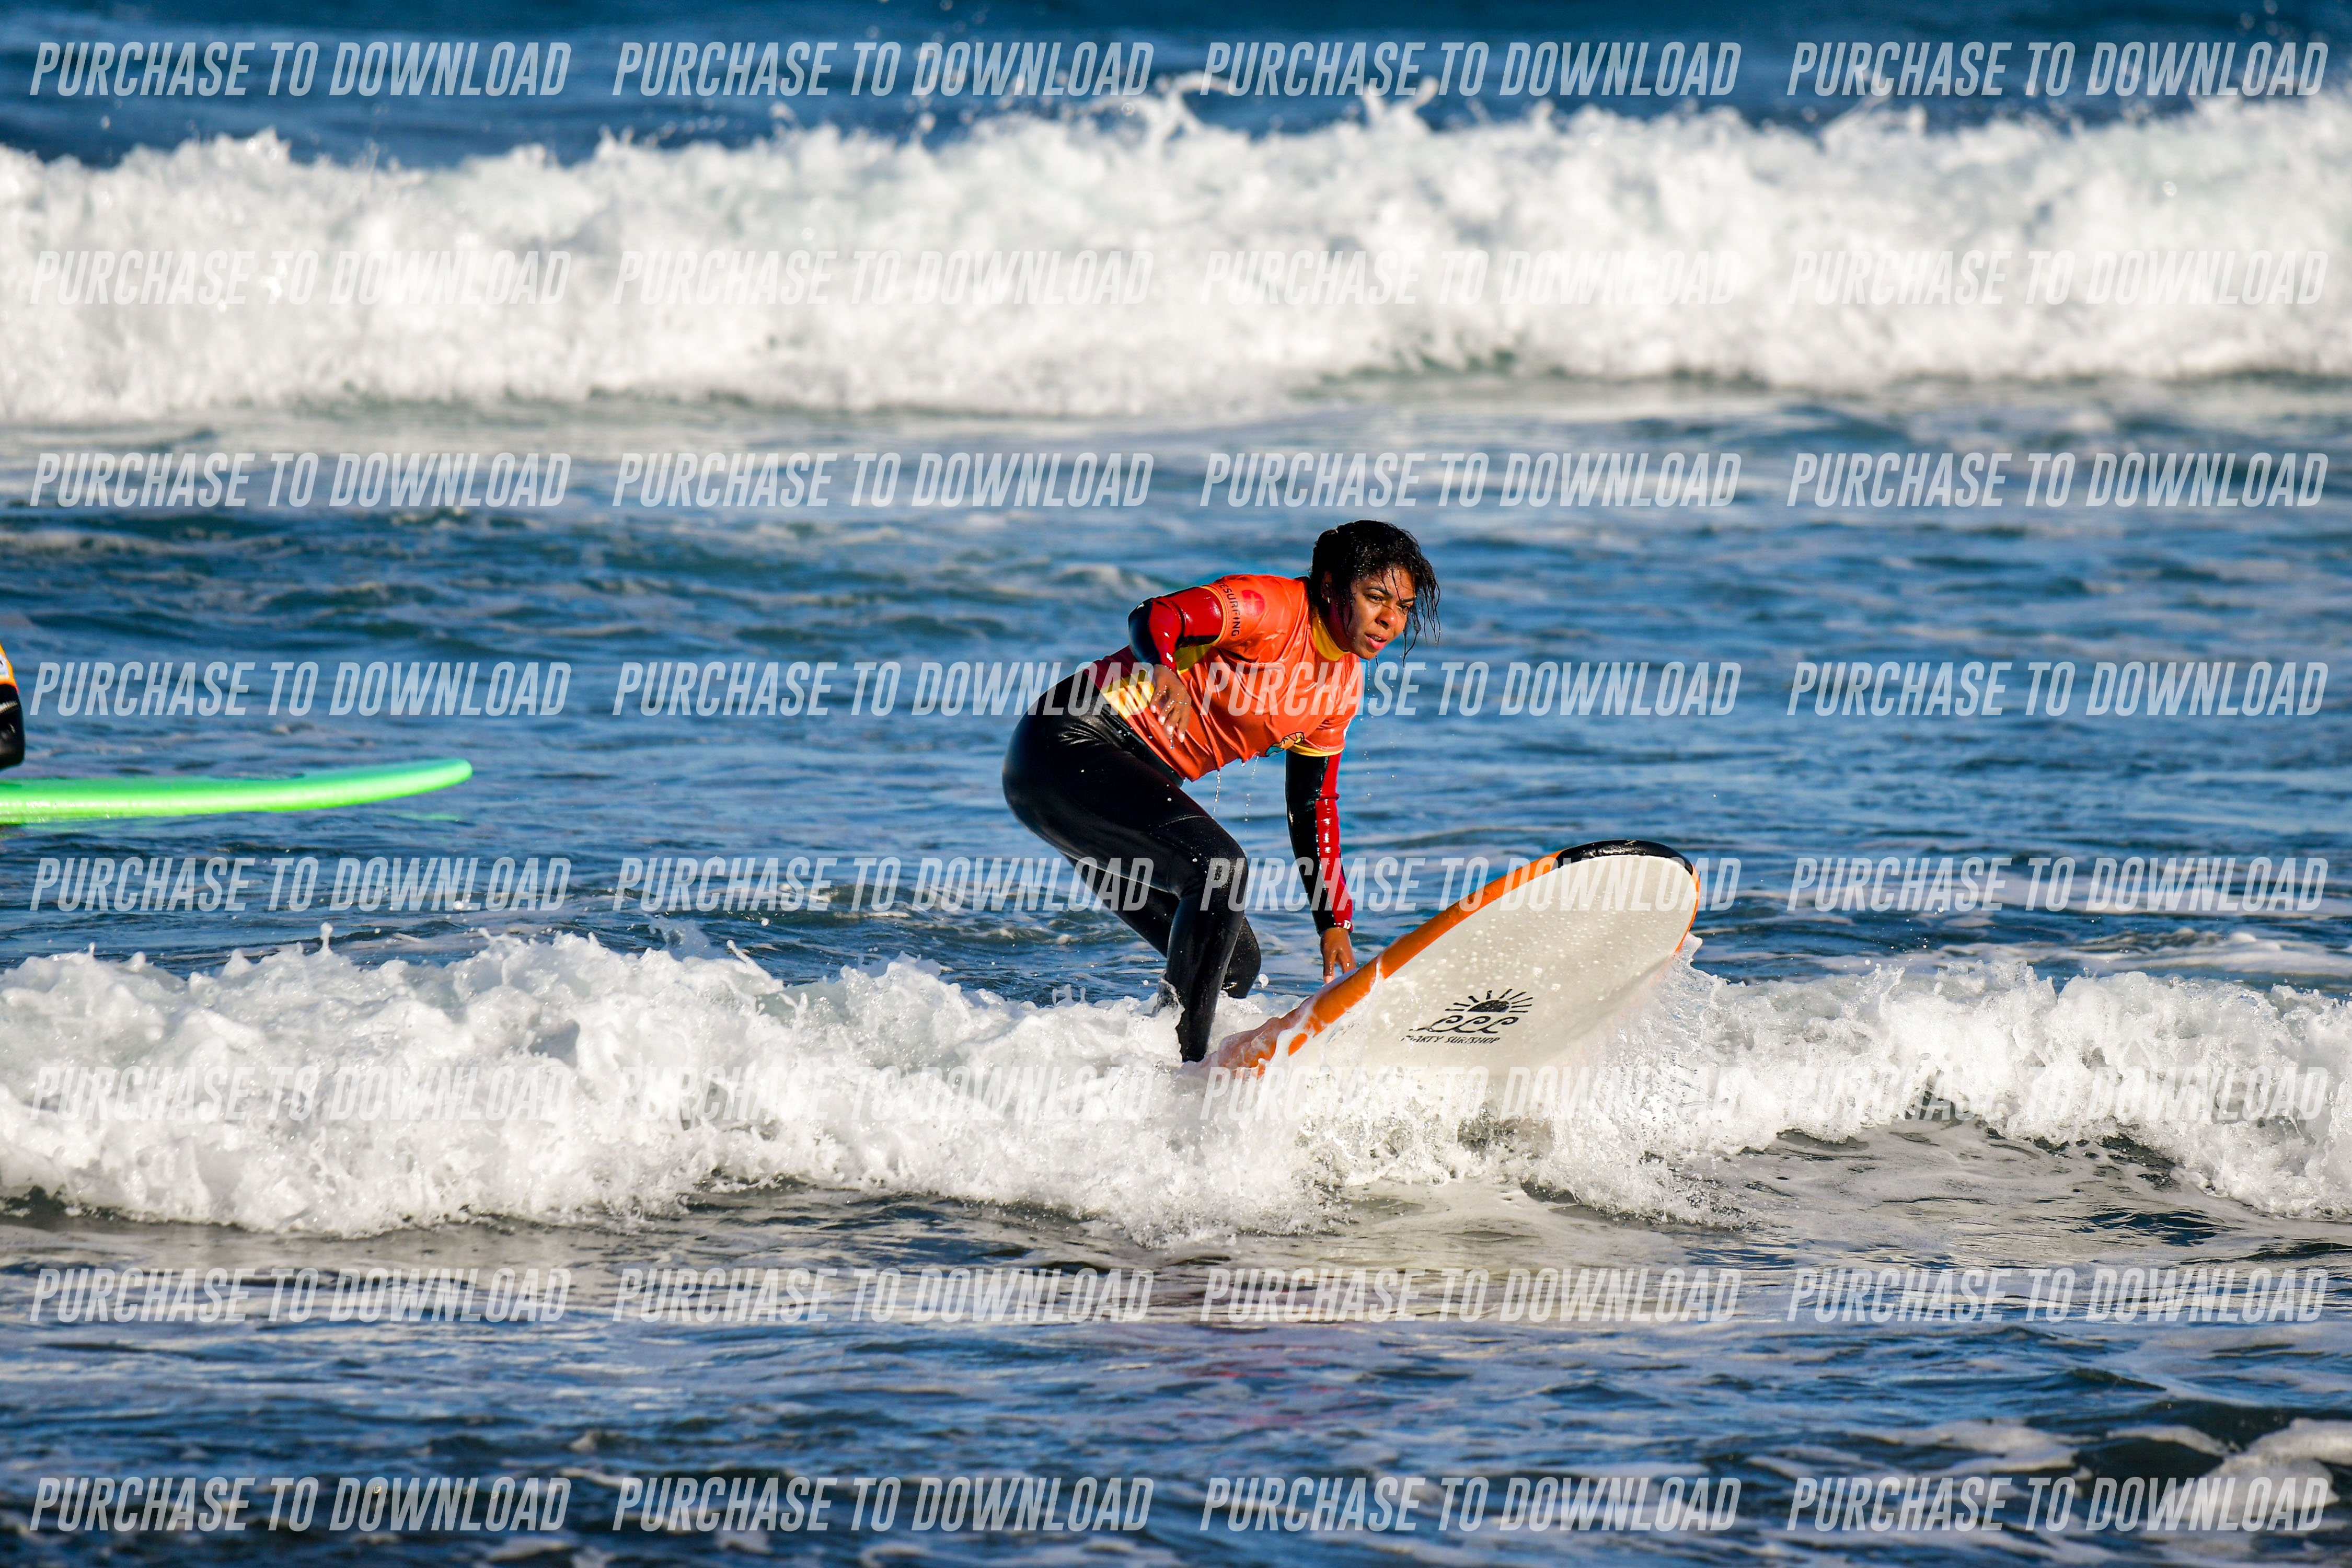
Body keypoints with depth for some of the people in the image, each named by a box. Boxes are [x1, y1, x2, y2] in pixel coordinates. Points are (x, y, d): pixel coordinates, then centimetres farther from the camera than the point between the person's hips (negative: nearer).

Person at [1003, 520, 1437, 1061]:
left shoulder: (1344, 682, 10)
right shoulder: (1274, 607, -16)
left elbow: (1312, 804, 18)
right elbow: (1154, 618, -32)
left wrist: (1335, 922, 13)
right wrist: (1164, 669, -55)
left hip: (1139, 780, 10)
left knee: (1234, 961, 4)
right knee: (1220, 868, -29)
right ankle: (1178, 1063, -28)